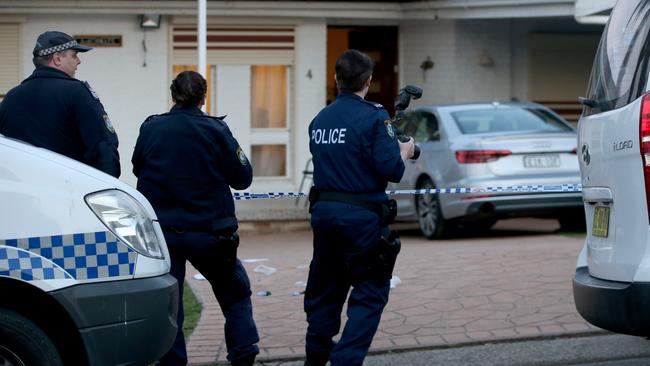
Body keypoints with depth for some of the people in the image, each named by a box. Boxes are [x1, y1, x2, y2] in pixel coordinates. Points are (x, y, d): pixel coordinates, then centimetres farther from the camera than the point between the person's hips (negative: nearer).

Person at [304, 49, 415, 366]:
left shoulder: (319, 120, 9)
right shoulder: (373, 117, -12)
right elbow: (391, 170, -16)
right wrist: (404, 152, 5)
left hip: (323, 210, 7)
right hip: (361, 217, -6)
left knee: (325, 291, 18)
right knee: (370, 294, 1)